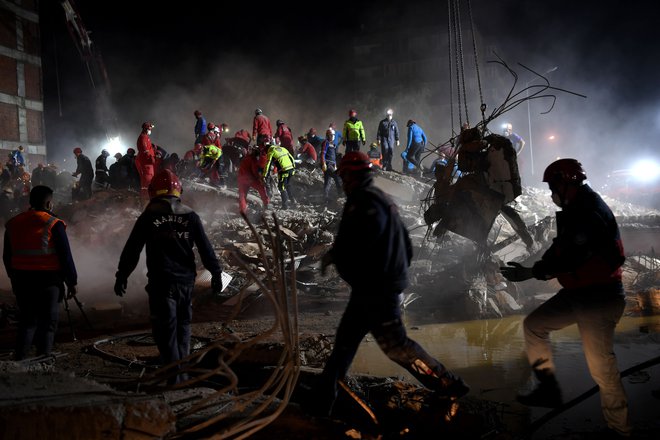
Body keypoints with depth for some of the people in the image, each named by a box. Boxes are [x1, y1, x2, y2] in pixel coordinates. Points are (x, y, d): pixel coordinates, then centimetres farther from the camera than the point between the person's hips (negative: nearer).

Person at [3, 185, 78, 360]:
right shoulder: (53, 224, -10)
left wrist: (14, 278, 24)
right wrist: (72, 282, -1)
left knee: (26, 321, 16)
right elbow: (65, 257, -9)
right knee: (48, 322, 3)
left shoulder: (13, 224, 7)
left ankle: (20, 359, 13)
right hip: (48, 280, -5)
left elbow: (7, 257, 14)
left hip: (21, 280, 5)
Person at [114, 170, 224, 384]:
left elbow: (132, 249, 0)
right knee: (183, 326, 17)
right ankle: (183, 372, 24)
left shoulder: (148, 216, -2)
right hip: (186, 280, 3)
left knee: (166, 329, 0)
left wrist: (122, 275, 9)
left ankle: (174, 377, -3)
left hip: (161, 281, -3)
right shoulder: (190, 215, 4)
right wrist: (216, 273, 12)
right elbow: (205, 248, 5)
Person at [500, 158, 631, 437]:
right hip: (577, 292, 10)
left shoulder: (590, 212, -20)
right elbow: (561, 250, 21)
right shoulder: (575, 210, 14)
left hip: (598, 297, -10)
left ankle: (619, 428, 7)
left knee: (601, 366, -6)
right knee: (534, 324, 12)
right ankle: (549, 389, 13)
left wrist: (529, 273, -20)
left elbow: (571, 260, -26)